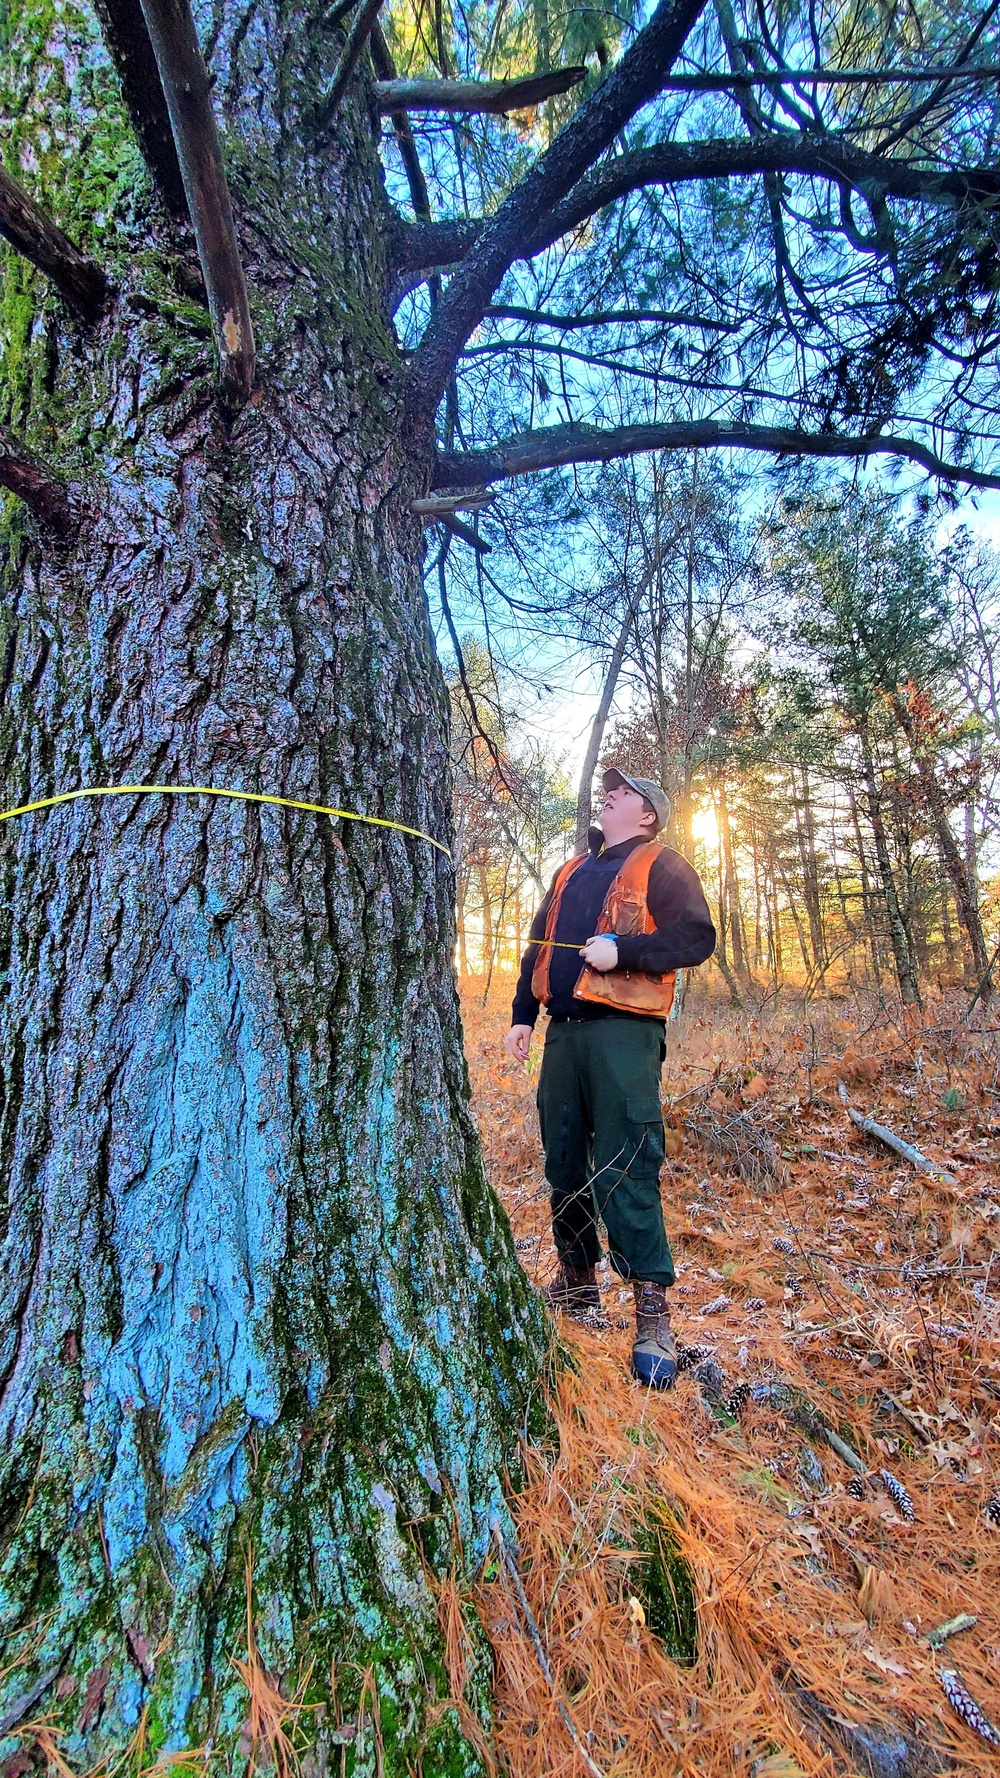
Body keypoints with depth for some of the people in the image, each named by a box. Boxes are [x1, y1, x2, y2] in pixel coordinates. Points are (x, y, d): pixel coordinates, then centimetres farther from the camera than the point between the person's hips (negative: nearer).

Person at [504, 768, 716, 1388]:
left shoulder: (661, 865, 3)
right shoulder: (570, 873, 23)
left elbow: (698, 937, -9)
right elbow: (539, 948, 24)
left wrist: (622, 949, -19)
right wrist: (522, 1014, 16)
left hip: (623, 1033, -7)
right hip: (563, 1031, 7)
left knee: (625, 1172, -7)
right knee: (563, 1163, 13)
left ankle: (654, 1317, 7)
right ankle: (578, 1285, 31)